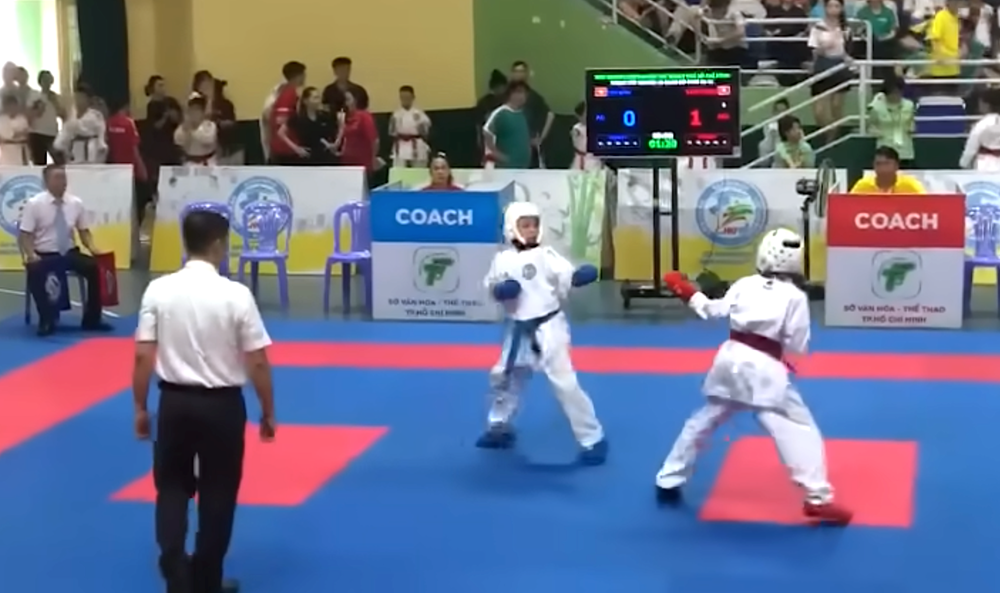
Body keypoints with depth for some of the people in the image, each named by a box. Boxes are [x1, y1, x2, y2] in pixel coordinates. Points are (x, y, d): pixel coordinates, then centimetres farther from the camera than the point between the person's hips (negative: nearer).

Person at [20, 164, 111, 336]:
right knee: (35, 272, -35)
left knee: (94, 267, -21)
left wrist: (92, 248, -10)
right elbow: (26, 234, -8)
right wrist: (31, 255, -25)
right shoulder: (34, 204, -8)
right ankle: (46, 321, -16)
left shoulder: (75, 203, 3)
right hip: (44, 255, -3)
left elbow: (84, 230, 9)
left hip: (70, 253, 4)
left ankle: (92, 319, -6)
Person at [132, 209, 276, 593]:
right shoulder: (236, 295, -12)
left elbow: (142, 358, -5)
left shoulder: (158, 290, -6)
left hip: (174, 402, 2)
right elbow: (258, 364, -9)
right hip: (222, 405, -2)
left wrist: (140, 409, 7)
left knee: (172, 488, 17)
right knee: (218, 494, 13)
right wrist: (268, 413, 3)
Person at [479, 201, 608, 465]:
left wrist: (579, 277, -40)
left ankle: (593, 440, -3)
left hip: (548, 327, -5)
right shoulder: (502, 259, 1)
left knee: (564, 382, -12)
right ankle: (500, 428, 44)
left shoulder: (546, 255, -10)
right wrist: (499, 291, -13)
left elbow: (566, 278, -19)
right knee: (503, 376, 19)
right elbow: (491, 285, 9)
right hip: (519, 330, 5)